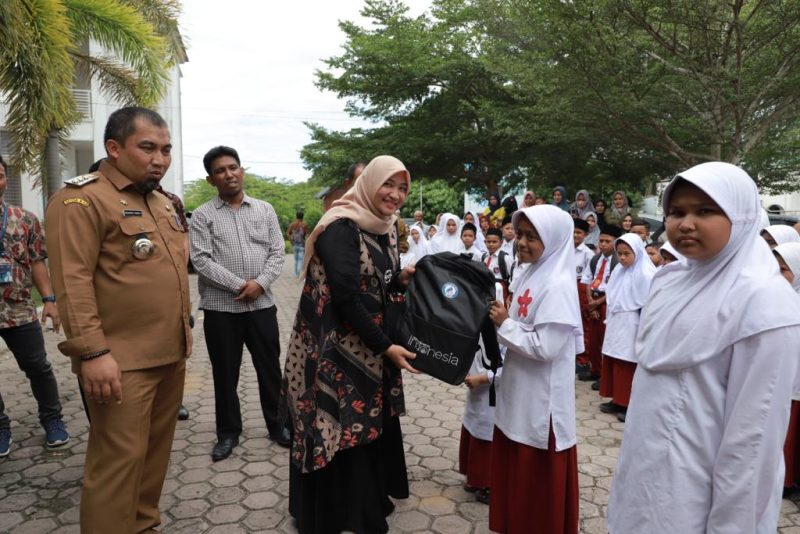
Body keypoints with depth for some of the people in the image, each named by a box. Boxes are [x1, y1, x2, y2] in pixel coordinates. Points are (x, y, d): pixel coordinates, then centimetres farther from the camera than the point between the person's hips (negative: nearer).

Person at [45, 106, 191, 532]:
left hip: (171, 355, 8)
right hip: (122, 362, -8)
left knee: (155, 451, 17)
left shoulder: (160, 201, 15)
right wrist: (93, 352, -23)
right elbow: (72, 282, -18)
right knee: (119, 460, 0)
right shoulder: (81, 199, -11)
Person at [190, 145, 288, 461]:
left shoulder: (264, 210, 7)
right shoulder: (202, 216, -1)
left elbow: (277, 253, 3)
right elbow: (201, 260, -10)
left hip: (262, 304, 2)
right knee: (225, 374, 9)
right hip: (220, 308, -1)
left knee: (270, 369, 10)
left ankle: (277, 425, 27)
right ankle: (228, 433, 25)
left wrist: (260, 283, -13)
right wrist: (238, 285, -17)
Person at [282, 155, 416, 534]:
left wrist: (401, 279, -5)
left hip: (370, 343, 8)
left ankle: (370, 501, 35)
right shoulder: (341, 227, -18)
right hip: (334, 347, -8)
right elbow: (346, 296, -23)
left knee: (372, 423, 16)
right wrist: (385, 346, -20)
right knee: (338, 430, 3)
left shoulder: (385, 229, 9)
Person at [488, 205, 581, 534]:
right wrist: (502, 321, -1)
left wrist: (505, 324, -16)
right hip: (518, 392, 9)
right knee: (514, 471, 21)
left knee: (539, 477, 8)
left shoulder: (558, 286, -20)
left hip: (541, 399, -8)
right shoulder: (527, 275, 6)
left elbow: (546, 347, -25)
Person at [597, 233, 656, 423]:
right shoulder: (618, 270, 9)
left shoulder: (645, 274, -13)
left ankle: (629, 405, 9)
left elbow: (649, 305, -13)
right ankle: (617, 400, 20)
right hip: (615, 324, 7)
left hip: (631, 326, -7)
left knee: (628, 366, -2)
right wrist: (609, 319, 13)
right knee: (611, 363, 9)